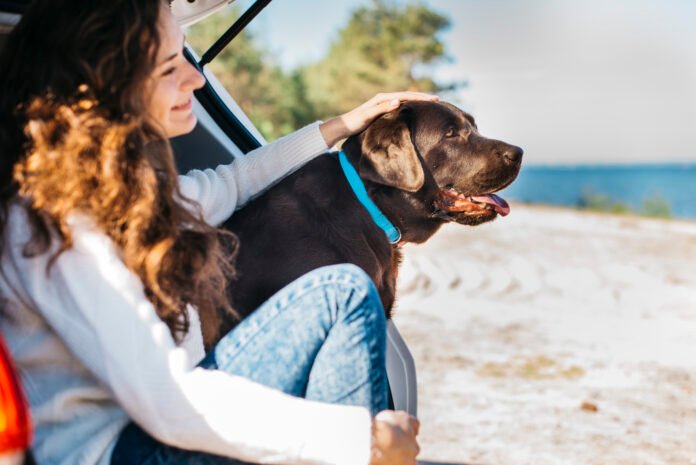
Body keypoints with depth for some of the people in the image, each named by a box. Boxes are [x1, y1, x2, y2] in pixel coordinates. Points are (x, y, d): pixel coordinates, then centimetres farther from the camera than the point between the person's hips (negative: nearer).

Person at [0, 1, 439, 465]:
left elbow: (227, 186, 26)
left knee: (344, 291, -2)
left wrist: (340, 126, 26)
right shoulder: (56, 222, -23)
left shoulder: (126, 180, 5)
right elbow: (170, 407, -27)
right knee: (344, 295, -14)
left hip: (164, 406, 9)